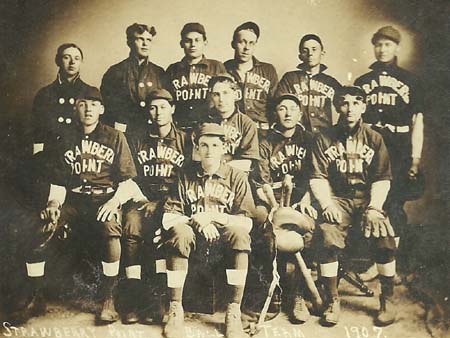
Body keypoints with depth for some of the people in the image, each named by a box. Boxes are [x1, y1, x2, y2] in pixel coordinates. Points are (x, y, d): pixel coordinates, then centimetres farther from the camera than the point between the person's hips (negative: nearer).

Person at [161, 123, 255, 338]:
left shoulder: (237, 177, 5)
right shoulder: (185, 177, 7)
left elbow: (246, 222, -4)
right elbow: (168, 218, -1)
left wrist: (213, 217, -16)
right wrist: (199, 222, -17)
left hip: (223, 233, 0)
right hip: (193, 231, 1)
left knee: (239, 234, -34)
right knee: (179, 232, -33)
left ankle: (234, 312, -29)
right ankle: (175, 310, -28)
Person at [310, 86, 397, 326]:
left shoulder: (374, 139, 9)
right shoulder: (325, 140, 8)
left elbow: (382, 179, 3)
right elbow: (318, 178, 2)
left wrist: (375, 208, -11)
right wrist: (327, 205, -14)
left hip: (367, 199, 1)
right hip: (338, 200, 0)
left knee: (384, 237, -28)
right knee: (327, 236, -30)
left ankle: (387, 300, -9)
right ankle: (332, 301, -15)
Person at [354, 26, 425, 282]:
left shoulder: (410, 81, 12)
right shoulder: (362, 82, 18)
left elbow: (417, 122, 7)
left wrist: (416, 158, -1)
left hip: (399, 155, -2)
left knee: (393, 207, -7)